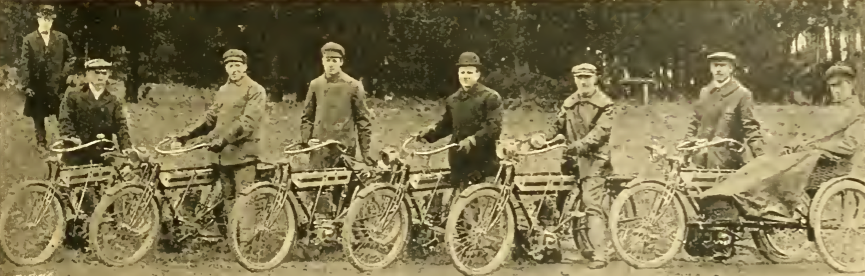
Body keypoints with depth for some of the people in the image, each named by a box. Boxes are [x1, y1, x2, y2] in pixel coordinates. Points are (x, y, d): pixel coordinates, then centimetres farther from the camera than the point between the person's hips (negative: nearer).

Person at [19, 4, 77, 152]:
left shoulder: (62, 38, 4)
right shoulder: (29, 39, 0)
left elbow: (71, 58, 11)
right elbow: (24, 64, -2)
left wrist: (64, 73, -3)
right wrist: (26, 85, -8)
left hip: (57, 85, 1)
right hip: (37, 86, 0)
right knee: (38, 117, 8)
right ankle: (41, 144, 21)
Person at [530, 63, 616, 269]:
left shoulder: (604, 104, -5)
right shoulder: (570, 103, 15)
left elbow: (601, 131, -18)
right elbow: (559, 126, 15)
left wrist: (578, 145, -32)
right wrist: (542, 137, -6)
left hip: (594, 159, -6)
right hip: (573, 158, 7)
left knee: (592, 205, -14)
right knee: (558, 200, 9)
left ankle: (599, 255, -14)